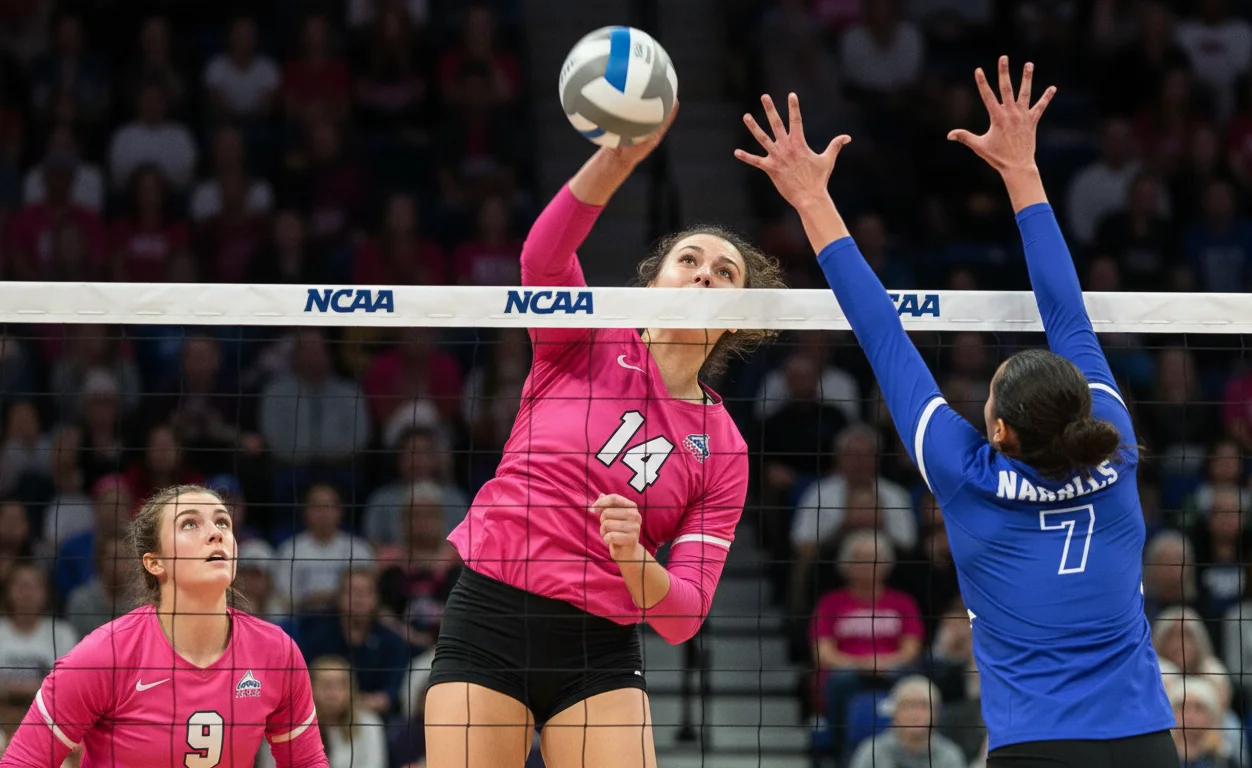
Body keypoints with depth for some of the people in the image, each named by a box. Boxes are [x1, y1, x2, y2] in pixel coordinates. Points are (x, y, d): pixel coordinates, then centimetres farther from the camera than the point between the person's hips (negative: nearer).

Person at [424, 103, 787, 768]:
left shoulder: (723, 454, 7)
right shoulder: (586, 342, 4)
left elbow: (683, 615, -1)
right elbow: (543, 256, -19)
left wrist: (634, 557, -23)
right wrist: (620, 156, -36)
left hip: (599, 654, 2)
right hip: (486, 620, -2)